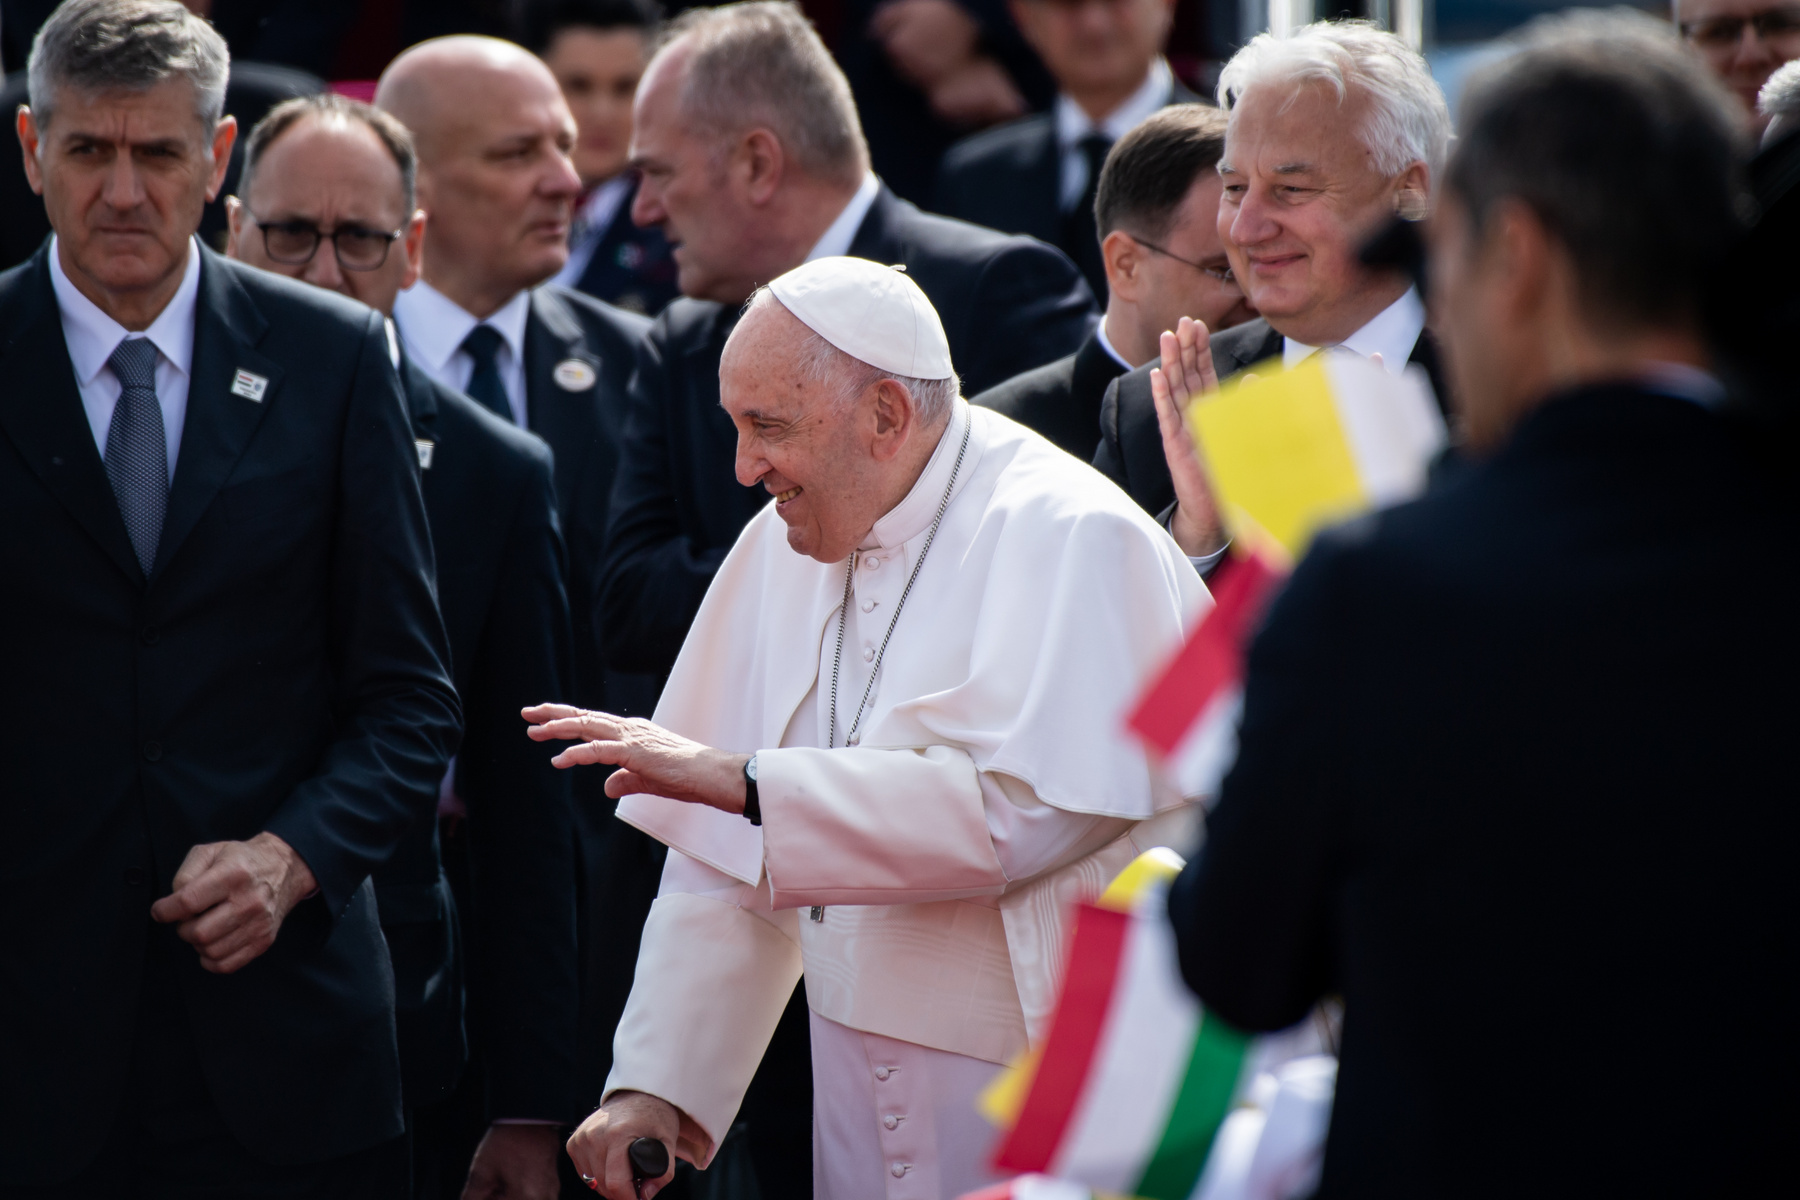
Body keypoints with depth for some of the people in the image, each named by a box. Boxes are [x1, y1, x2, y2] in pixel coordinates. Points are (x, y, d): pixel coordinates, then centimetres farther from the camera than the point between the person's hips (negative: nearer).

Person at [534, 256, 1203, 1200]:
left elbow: (1023, 808, -27)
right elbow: (723, 861, 10)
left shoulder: (1069, 539, -13)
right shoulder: (785, 549, 9)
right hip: (864, 1095, 6)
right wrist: (657, 1083, 2)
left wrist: (745, 783, -24)